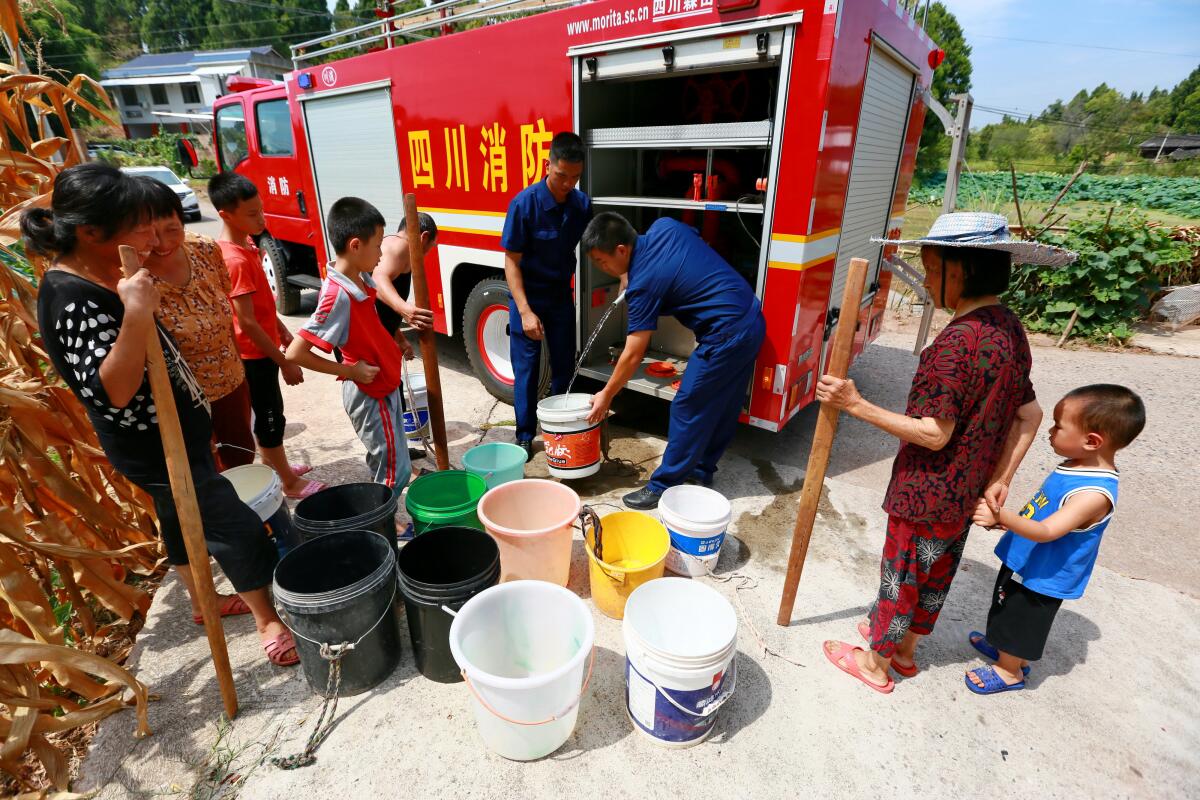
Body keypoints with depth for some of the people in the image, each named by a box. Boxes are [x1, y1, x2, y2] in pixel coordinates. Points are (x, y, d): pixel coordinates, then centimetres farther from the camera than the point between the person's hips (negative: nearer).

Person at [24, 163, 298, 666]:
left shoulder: (100, 274, 5)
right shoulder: (70, 298, -26)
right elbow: (114, 390, -35)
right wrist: (136, 314, -41)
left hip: (175, 428, 10)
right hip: (153, 446, -10)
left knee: (183, 519, 24)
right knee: (240, 530, -3)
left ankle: (202, 603, 45)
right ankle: (269, 622, 15)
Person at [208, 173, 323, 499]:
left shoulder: (244, 245, 4)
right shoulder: (235, 260, -26)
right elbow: (246, 322, -26)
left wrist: (282, 330, 18)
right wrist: (285, 362, -23)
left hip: (262, 349, 9)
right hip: (255, 354, -9)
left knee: (266, 413, 21)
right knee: (271, 417, 3)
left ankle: (272, 465, 39)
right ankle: (290, 482, 17)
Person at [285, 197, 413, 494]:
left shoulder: (362, 278, -1)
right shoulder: (338, 296, -27)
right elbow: (295, 353, -27)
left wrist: (395, 343, 11)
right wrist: (349, 370, -21)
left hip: (382, 386, 9)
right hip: (369, 395, -9)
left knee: (385, 463, 23)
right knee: (394, 472, 2)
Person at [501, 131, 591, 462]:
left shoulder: (582, 203, -6)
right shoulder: (524, 204, -19)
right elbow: (511, 261, -16)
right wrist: (525, 311, -24)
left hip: (561, 294, 4)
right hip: (527, 296, -4)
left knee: (564, 366, 10)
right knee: (526, 370, 2)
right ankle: (525, 436, 16)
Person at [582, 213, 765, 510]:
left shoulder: (643, 283, -16)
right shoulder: (664, 225, 3)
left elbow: (633, 355, -13)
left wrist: (606, 395, 0)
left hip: (727, 334, -9)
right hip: (752, 321, 10)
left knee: (688, 409, 1)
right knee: (722, 405, 19)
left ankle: (664, 486, 12)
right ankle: (701, 468, 35)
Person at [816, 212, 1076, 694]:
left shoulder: (958, 340, -28)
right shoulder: (1010, 329, 0)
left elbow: (935, 433, -27)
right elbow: (1030, 415, 6)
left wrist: (857, 406, -26)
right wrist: (999, 480, 9)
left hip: (926, 496, -8)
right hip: (965, 493, 8)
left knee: (901, 574, 11)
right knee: (936, 574, 24)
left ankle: (876, 662, 33)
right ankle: (905, 644, 46)